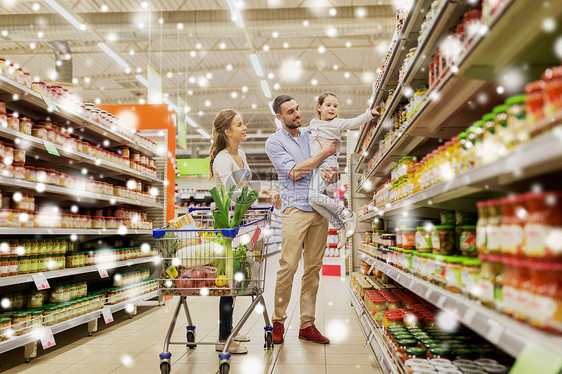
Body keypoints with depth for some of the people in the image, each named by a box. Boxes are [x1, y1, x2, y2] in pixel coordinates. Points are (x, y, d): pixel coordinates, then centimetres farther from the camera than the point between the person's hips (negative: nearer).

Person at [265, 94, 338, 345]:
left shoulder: (311, 135, 17)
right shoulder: (274, 143, 2)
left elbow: (333, 166, 17)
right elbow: (294, 172, -11)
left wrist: (333, 173, -7)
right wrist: (323, 154, -9)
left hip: (320, 209, 5)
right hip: (295, 209, -5)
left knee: (314, 266, 5)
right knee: (288, 265, -10)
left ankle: (307, 324, 12)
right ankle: (278, 321, 6)